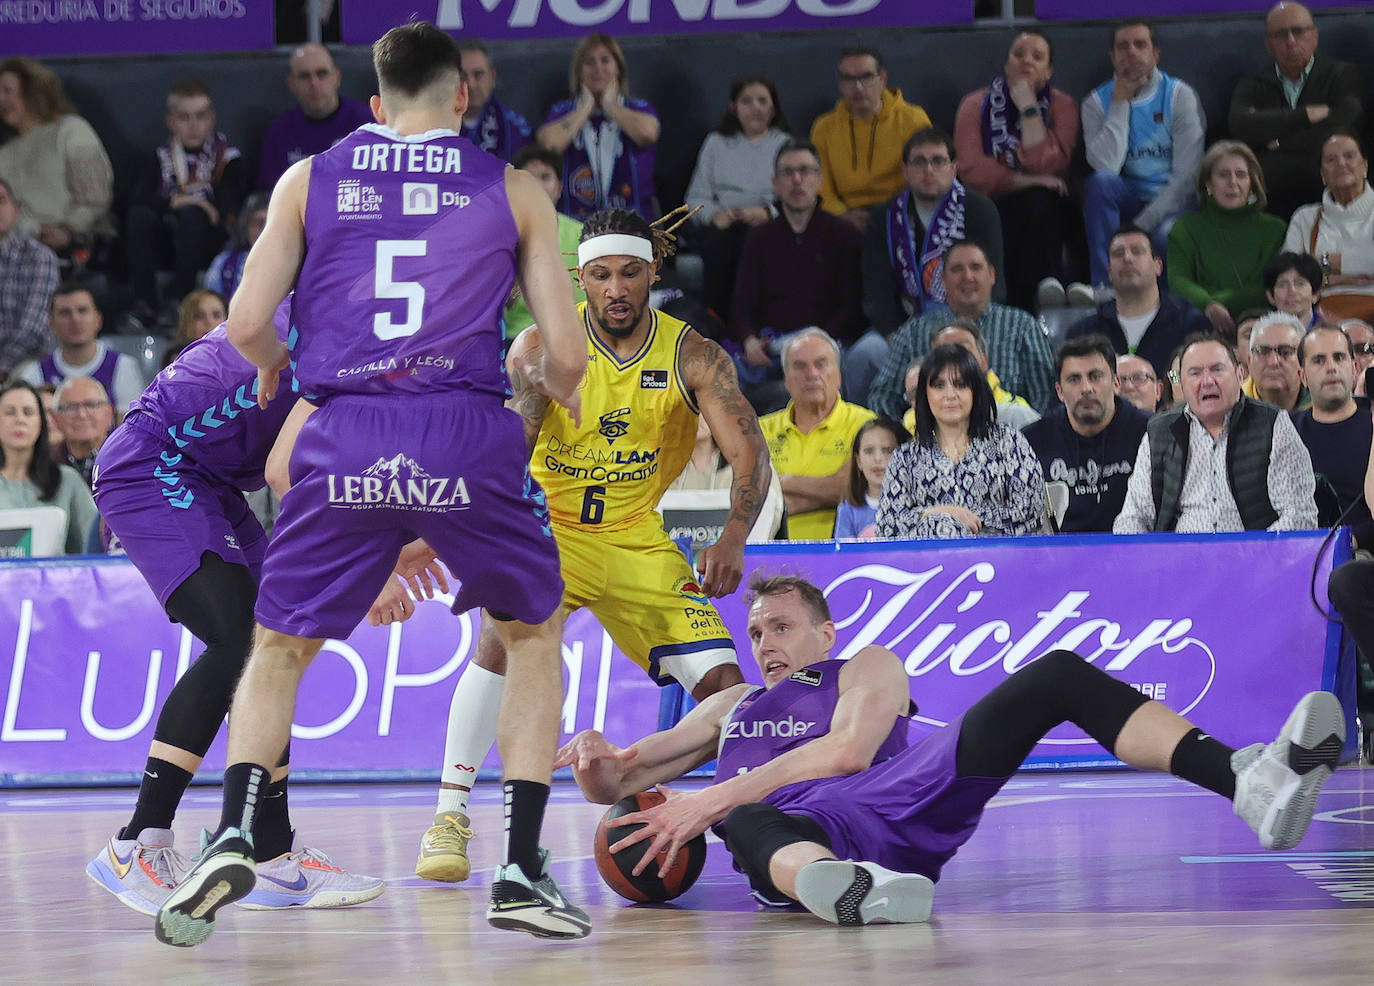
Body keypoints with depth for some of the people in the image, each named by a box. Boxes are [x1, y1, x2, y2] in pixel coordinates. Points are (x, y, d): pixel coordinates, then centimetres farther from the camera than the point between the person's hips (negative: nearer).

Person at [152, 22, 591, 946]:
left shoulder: (308, 180, 13)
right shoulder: (514, 191, 11)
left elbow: (247, 324, 7)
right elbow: (566, 352, 7)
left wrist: (274, 368, 30)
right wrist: (558, 389, 31)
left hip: (346, 440, 1)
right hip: (469, 435, -1)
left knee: (280, 648, 18)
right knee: (534, 634, 21)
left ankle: (232, 839, -4)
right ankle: (522, 871, 12)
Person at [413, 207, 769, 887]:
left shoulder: (693, 357, -11)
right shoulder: (544, 347, -16)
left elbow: (749, 453, -17)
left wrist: (734, 539, -36)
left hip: (635, 538, 2)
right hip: (547, 525, -2)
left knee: (720, 679, -6)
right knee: (504, 637, -29)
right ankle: (449, 817, -22)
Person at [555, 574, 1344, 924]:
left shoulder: (868, 670, 28)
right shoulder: (733, 708, 41)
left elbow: (846, 749, 4)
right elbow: (613, 785, 36)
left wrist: (712, 797, -3)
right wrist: (596, 762, 8)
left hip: (899, 793, 0)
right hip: (803, 824, 0)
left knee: (1056, 677, -17)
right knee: (751, 829, -42)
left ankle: (1248, 783, -35)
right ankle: (846, 889, -81)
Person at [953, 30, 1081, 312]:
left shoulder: (1062, 106, 4)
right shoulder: (975, 106, 7)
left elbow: (1043, 164, -14)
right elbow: (971, 168, -10)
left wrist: (1028, 107, -11)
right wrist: (1026, 182, -20)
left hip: (1042, 214, 0)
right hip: (990, 208, 0)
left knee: (1038, 204, -36)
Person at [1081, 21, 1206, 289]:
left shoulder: (1180, 96, -1)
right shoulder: (1097, 102, 4)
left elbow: (1187, 174, -9)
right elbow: (1106, 166, -13)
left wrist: (1140, 226, -18)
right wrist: (1120, 103, -11)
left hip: (1172, 201, -3)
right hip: (1129, 198, 3)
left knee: (1167, 234, -37)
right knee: (1100, 182, -31)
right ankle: (1103, 286, -30)